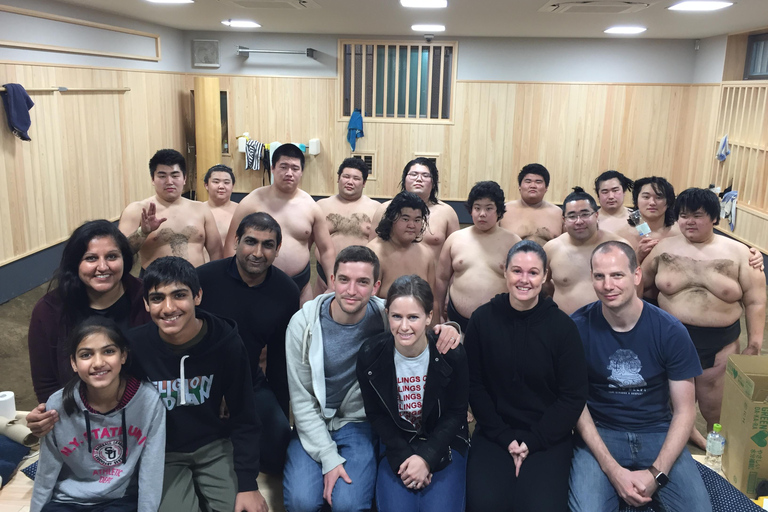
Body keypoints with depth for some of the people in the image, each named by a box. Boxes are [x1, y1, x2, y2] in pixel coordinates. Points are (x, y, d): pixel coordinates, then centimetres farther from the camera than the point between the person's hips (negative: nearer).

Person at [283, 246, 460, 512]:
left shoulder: (387, 317, -13)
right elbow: (301, 399, -8)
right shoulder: (304, 323, -13)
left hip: (359, 423, 0)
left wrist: (448, 329, -22)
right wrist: (328, 457, -15)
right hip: (313, 423, 1)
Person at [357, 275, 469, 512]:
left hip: (442, 442, 0)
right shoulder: (370, 355, -14)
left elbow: (456, 412, -7)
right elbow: (375, 413, -3)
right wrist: (403, 456, -14)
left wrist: (427, 457, -17)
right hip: (396, 444, 1)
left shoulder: (452, 355, -17)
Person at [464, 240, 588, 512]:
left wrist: (533, 441, -10)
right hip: (494, 432, 1)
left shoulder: (562, 325, -7)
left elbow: (574, 395, -3)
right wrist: (505, 437, -8)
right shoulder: (482, 319, -4)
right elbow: (474, 384, 0)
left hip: (548, 436, 0)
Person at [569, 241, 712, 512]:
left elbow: (684, 410, -4)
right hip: (599, 434, -2)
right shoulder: (578, 327, -11)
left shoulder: (670, 331, -9)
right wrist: (613, 470, -16)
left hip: (658, 434, 2)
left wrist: (656, 474, -15)